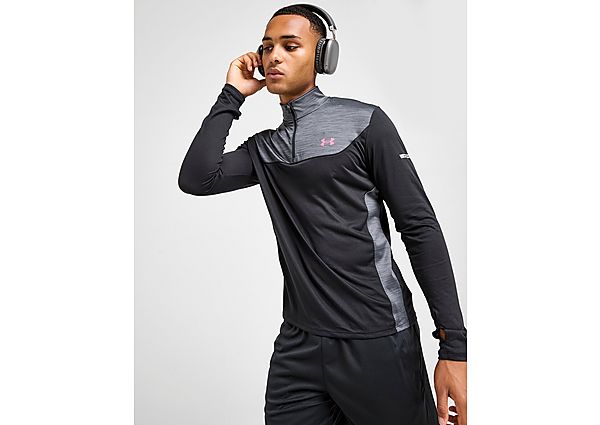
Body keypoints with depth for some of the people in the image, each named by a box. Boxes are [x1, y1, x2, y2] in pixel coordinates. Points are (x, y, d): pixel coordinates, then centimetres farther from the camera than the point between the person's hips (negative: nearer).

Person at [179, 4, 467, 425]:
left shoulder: (364, 121, -5)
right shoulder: (264, 148, 11)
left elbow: (420, 227, -8)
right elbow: (196, 179, -5)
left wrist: (454, 345, -13)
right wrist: (232, 95, 0)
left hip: (378, 340, -4)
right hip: (299, 343, 5)